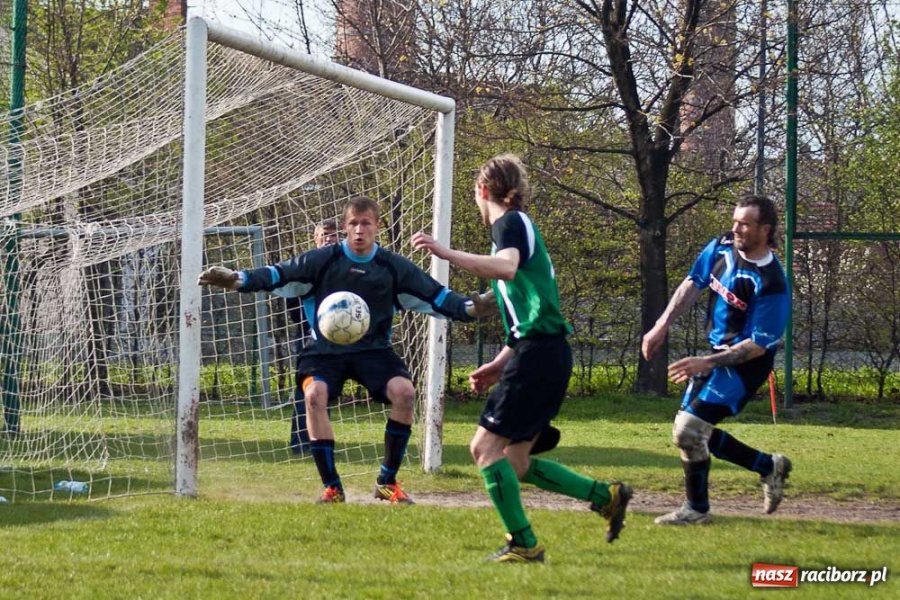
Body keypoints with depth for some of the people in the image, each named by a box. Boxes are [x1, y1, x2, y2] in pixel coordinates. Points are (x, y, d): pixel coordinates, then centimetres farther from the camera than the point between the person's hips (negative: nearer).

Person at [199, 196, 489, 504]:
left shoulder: (394, 267, 2)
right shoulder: (323, 260, -4)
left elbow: (435, 295, 3)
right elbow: (280, 274, -11)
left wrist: (470, 308, -12)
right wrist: (237, 280, -26)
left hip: (374, 351, 1)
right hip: (325, 349, -1)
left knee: (404, 391, -24)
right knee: (315, 394, -30)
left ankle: (387, 482, -7)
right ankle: (332, 487, -18)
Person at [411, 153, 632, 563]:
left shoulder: (510, 222, -3)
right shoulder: (520, 227, 26)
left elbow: (507, 268, -28)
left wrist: (446, 253, -33)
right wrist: (497, 367, 23)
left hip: (538, 354, -10)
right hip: (546, 355, 10)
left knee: (486, 446, -10)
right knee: (514, 462, 11)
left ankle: (523, 544, -10)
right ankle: (606, 496, 13)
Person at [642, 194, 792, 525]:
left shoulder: (771, 284, -25)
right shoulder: (722, 247, -4)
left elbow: (758, 346, -24)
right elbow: (693, 284, 10)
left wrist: (706, 363, -27)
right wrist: (662, 326, 3)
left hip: (746, 363, -8)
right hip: (717, 353, 8)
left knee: (689, 430, -16)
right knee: (694, 433, 13)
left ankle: (696, 509, 4)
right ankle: (769, 466, 29)